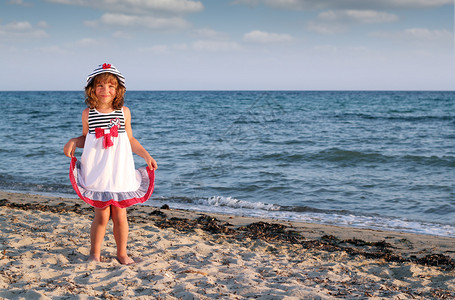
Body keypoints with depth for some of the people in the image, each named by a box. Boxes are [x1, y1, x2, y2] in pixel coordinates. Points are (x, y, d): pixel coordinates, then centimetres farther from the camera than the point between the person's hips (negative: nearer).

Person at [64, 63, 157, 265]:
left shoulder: (124, 112, 4)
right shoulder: (88, 113, 2)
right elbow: (86, 138, 14)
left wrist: (146, 155, 8)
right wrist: (72, 142, -5)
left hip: (119, 170, 1)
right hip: (96, 170, -1)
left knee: (120, 215, 4)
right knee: (102, 215, -1)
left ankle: (122, 253, 22)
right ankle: (95, 254, 19)